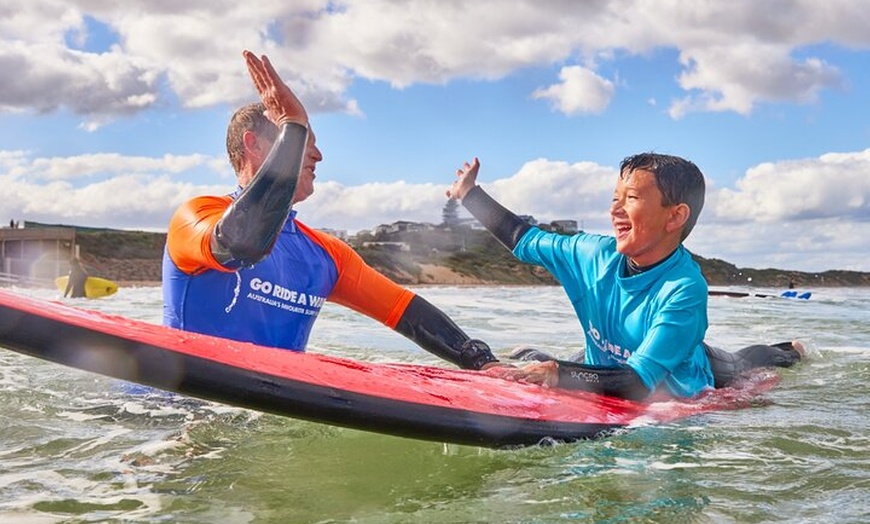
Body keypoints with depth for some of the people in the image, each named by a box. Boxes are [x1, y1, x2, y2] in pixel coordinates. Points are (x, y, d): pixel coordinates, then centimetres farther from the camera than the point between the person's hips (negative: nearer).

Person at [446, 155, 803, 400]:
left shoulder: (684, 290, -33)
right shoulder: (597, 253, -16)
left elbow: (640, 381, -40)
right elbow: (526, 241, -1)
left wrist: (558, 373, -53)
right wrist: (469, 193, 3)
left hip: (676, 398, -4)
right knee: (529, 360, 4)